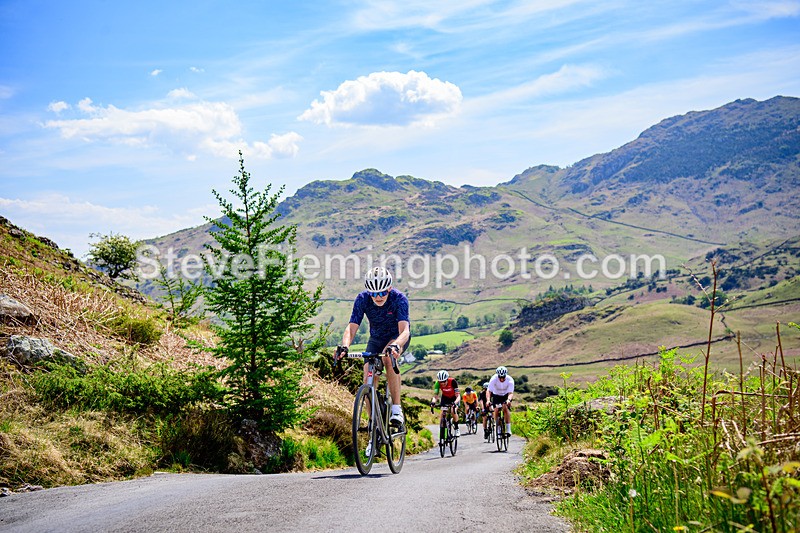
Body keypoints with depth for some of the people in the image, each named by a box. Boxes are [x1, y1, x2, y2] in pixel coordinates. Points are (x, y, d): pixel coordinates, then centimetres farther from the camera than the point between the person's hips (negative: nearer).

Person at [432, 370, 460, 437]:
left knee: (453, 411, -25)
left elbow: (457, 396, -36)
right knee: (442, 412, -15)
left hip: (454, 398, -3)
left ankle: (457, 429, -8)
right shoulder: (438, 383, -27)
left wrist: (455, 403, -55)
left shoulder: (452, 381, -35)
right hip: (445, 398, 3)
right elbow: (435, 396, -26)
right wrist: (433, 402, -48)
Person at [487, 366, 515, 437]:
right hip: (496, 395, 1)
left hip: (506, 395, -1)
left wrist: (508, 400, -53)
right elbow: (489, 391, -30)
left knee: (505, 407, -25)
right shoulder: (494, 379, -28)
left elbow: (510, 393, -32)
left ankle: (508, 429, -22)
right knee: (496, 409, -19)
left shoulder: (510, 380, -28)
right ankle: (497, 428, -4)